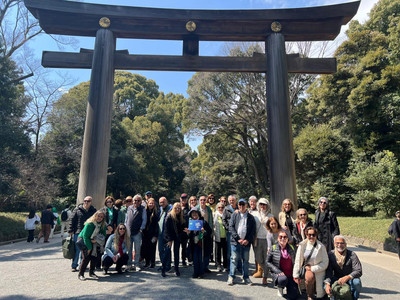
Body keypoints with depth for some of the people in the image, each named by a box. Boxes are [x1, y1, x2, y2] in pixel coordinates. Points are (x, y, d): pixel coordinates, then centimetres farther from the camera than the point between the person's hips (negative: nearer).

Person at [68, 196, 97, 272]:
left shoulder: (93, 211, 5)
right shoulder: (77, 209, 0)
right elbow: (71, 220, 2)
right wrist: (70, 230, -5)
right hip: (78, 233, -2)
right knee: (76, 249, 1)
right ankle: (74, 266, 13)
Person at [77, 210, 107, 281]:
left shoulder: (103, 225, -8)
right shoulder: (89, 224, -25)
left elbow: (103, 235, -2)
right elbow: (85, 236, -24)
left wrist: (96, 240, -21)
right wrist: (89, 247, -22)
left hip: (94, 242, 6)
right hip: (83, 240, -5)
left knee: (96, 257, -5)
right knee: (86, 257, -17)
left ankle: (91, 272, 14)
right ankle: (80, 274, -1)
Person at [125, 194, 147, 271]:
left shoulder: (142, 209, 0)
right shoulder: (129, 208, 10)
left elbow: (144, 220, -2)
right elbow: (126, 219, 16)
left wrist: (141, 228, -9)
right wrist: (125, 227, 10)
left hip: (137, 233, -3)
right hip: (128, 232, 3)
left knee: (137, 249, 2)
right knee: (129, 249, 9)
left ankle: (136, 264, 13)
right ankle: (130, 264, 21)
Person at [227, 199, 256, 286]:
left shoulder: (250, 217, 8)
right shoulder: (235, 215, 6)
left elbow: (253, 230, 5)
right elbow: (231, 227, -1)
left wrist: (248, 240, -8)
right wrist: (238, 238, -9)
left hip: (246, 242, 1)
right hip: (235, 241, -1)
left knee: (245, 260, 9)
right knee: (234, 259, 2)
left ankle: (246, 277, 21)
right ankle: (231, 276, 14)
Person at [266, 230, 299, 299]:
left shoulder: (291, 248, 5)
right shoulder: (273, 248, -4)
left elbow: (295, 262, 14)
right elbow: (268, 262, -4)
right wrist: (278, 271, -16)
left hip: (290, 275, 3)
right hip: (278, 273, -2)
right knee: (283, 280, -37)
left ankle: (289, 288, 24)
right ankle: (280, 288, 1)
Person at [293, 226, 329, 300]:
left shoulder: (321, 247, -11)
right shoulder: (302, 245, -7)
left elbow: (325, 263, -8)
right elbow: (298, 261, -4)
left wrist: (312, 268, -15)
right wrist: (296, 275, -5)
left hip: (318, 271, 0)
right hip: (306, 268, 1)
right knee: (309, 277, -29)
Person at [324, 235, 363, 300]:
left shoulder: (352, 255, -13)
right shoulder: (330, 254, -8)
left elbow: (359, 271, -20)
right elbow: (328, 271, -11)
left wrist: (347, 277, -38)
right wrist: (327, 284, -29)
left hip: (350, 278, 0)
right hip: (337, 279, 1)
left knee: (357, 282, -33)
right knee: (326, 287, -26)